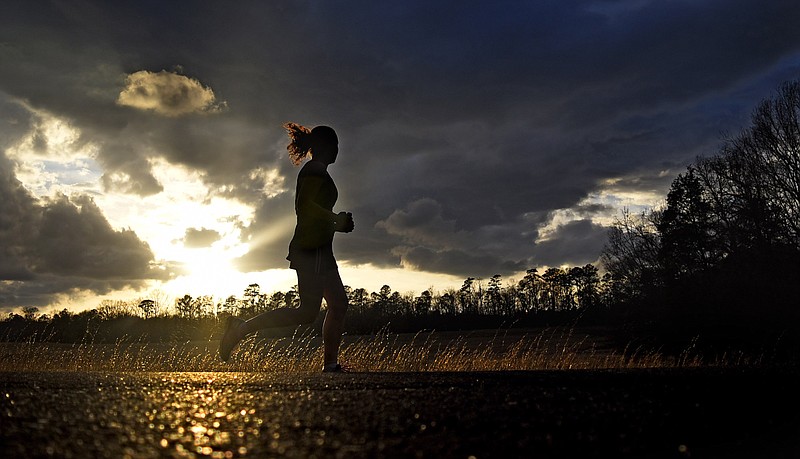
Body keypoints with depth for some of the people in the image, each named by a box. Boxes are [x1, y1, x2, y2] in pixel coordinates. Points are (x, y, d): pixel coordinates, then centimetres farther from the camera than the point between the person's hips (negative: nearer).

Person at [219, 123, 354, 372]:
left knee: (339, 303, 7)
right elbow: (305, 205, -23)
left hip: (318, 249, 11)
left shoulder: (312, 172, 22)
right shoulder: (316, 171, -8)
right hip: (312, 250, -11)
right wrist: (337, 220, -13)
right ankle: (243, 327, -12)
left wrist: (338, 222, 16)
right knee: (308, 311, -14)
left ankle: (331, 364, 8)